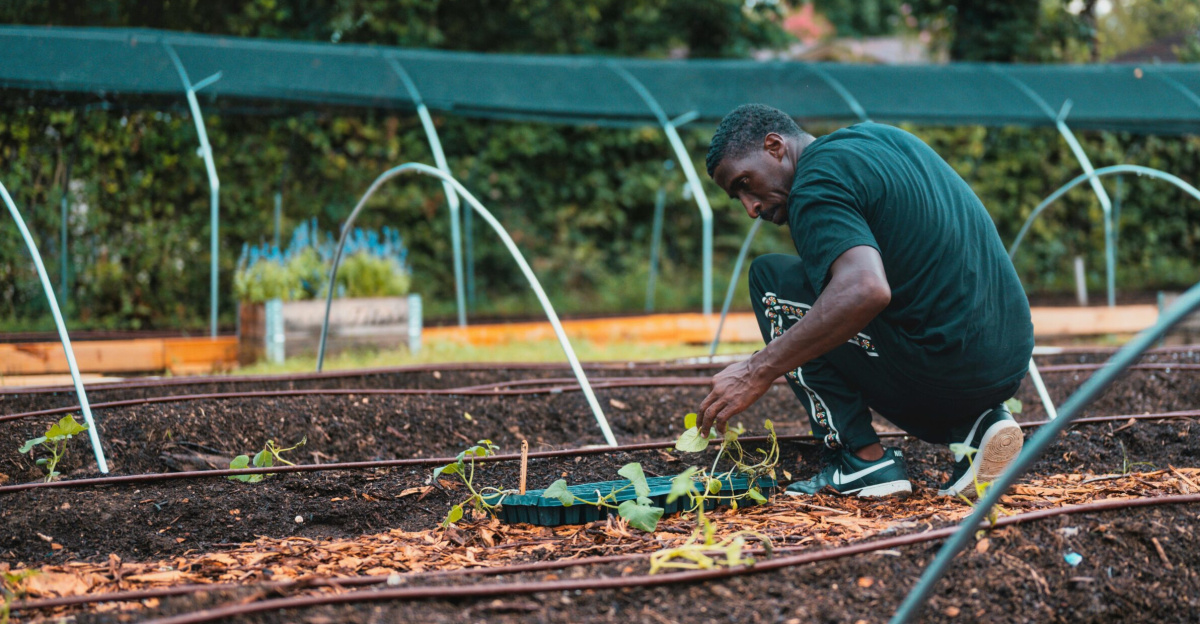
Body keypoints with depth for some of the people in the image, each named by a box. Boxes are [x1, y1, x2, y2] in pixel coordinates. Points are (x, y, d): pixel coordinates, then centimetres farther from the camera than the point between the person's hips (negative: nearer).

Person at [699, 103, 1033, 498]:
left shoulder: (816, 187, -12)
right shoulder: (877, 136, 16)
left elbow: (865, 291, -30)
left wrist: (757, 373, -26)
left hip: (943, 369, -9)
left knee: (770, 279, 1)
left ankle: (864, 459, -2)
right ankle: (974, 425, 10)